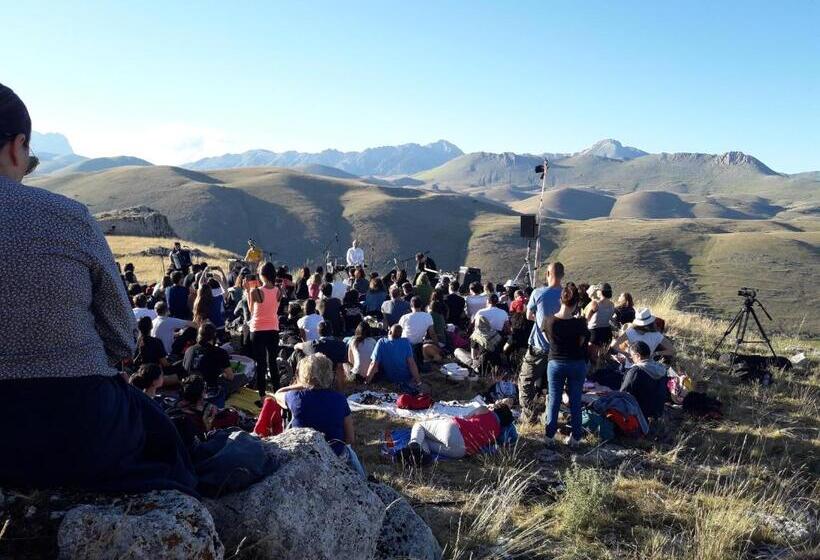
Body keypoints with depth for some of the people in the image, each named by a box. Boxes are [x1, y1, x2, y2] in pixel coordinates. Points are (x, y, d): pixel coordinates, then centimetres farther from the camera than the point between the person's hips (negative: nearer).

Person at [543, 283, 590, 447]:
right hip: (577, 365, -1)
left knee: (553, 400, 12)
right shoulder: (579, 323, -18)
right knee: (575, 401, 11)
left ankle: (550, 435, 17)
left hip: (555, 364, 1)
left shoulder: (548, 321, -13)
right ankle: (575, 437, 17)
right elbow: (582, 343, -5)